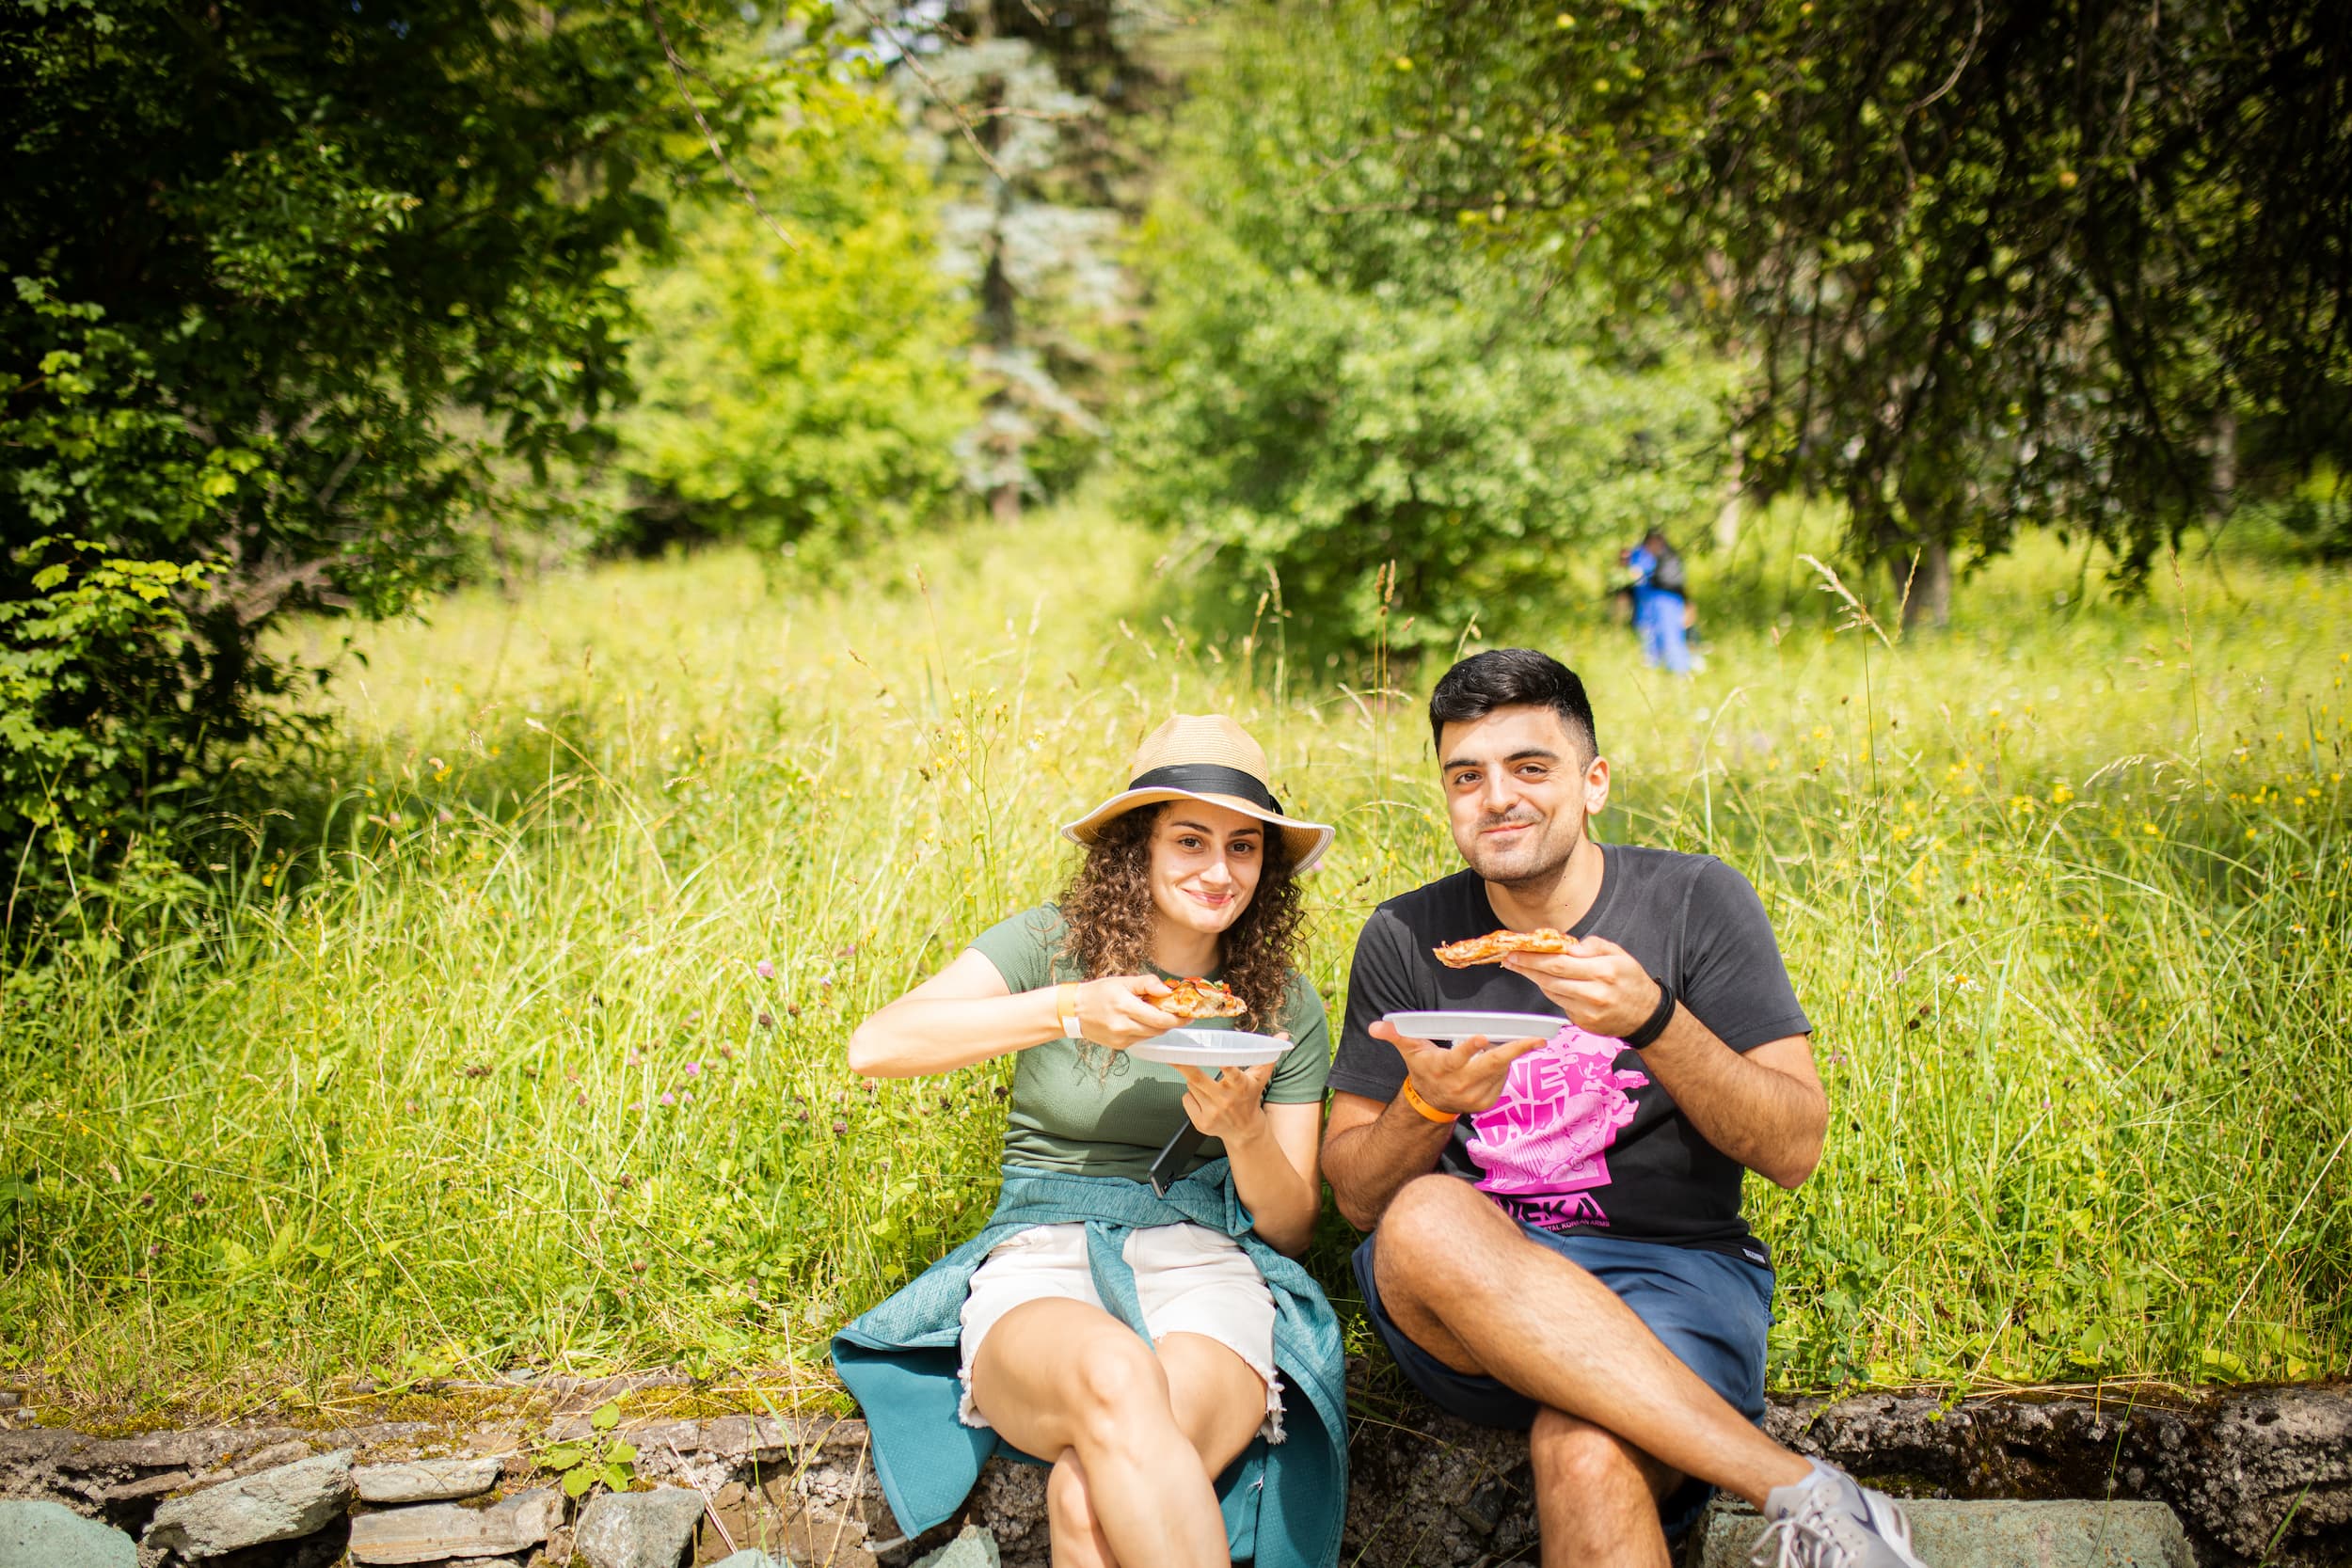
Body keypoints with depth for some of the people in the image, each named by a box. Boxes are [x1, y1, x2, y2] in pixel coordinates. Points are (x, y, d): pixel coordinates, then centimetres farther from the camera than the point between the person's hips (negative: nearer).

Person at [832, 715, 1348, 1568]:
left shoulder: (1286, 1006, 12)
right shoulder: (1053, 945, 4)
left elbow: (1290, 1228, 12)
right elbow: (874, 1047, -11)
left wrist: (1244, 1130, -10)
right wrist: (1070, 1009, -21)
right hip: (1043, 1258, 0)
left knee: (1093, 1499, -36)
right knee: (1113, 1374, -39)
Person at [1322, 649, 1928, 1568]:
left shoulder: (1696, 902, 3)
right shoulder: (1407, 940, 7)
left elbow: (1796, 1149, -4)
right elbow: (1356, 1198, 7)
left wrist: (1653, 1021, -20)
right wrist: (1426, 1103, -15)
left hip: (1673, 1271, -3)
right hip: (1467, 1314, 3)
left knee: (1585, 1457, -38)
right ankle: (1804, 1492, -33)